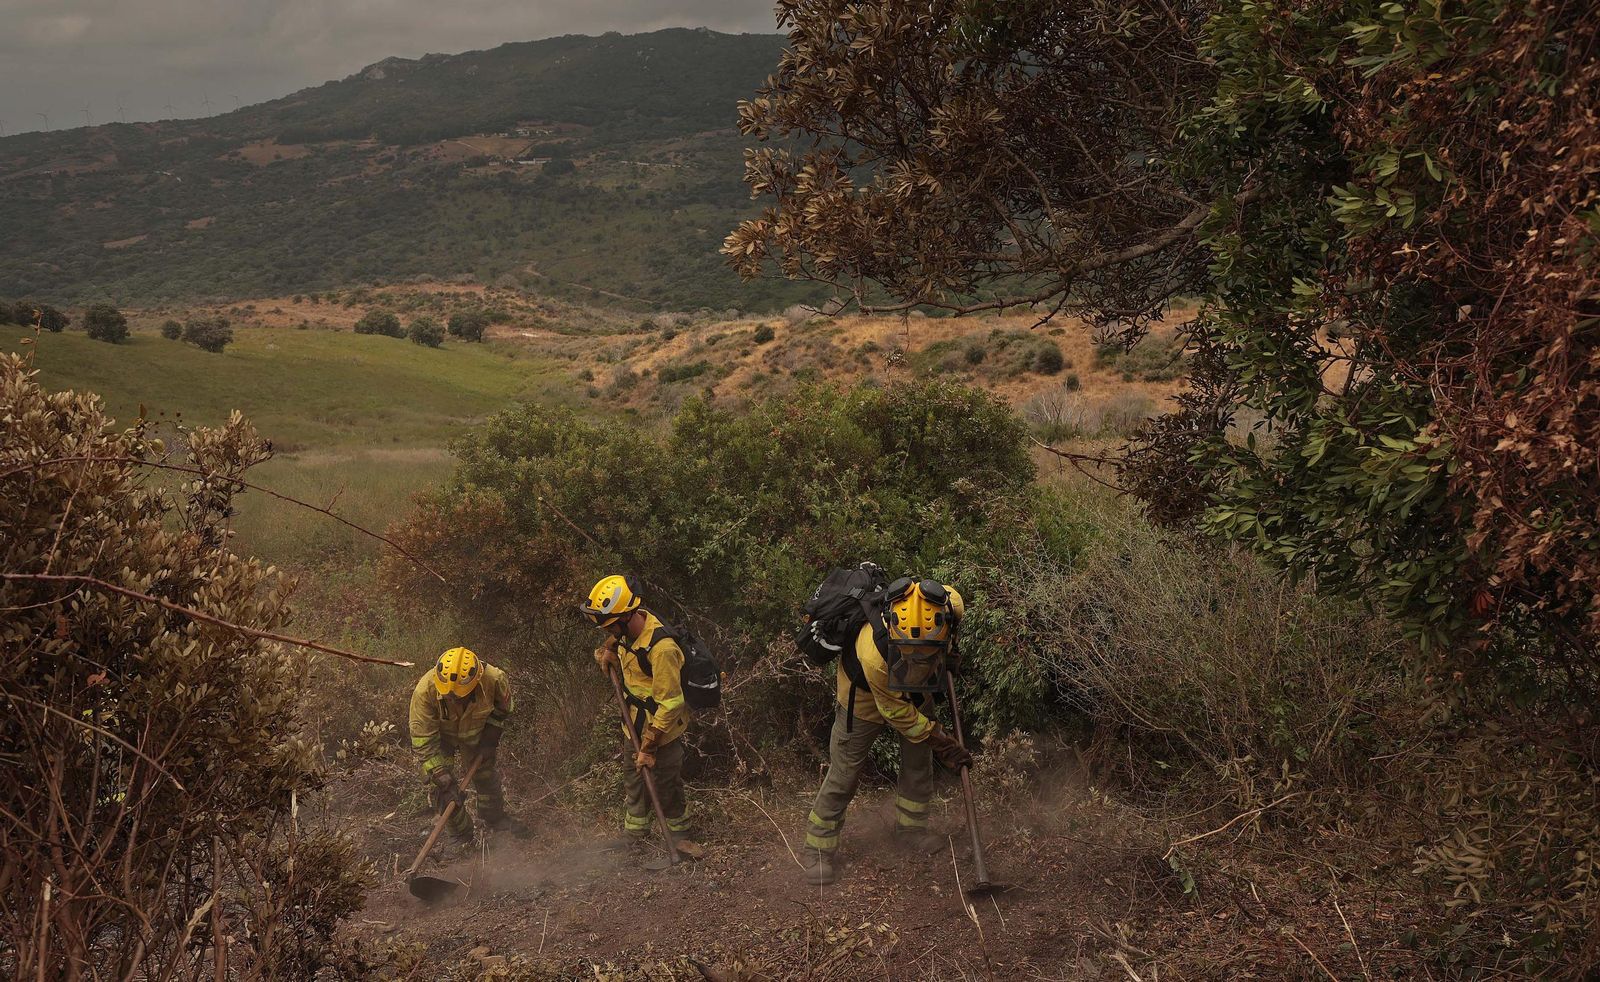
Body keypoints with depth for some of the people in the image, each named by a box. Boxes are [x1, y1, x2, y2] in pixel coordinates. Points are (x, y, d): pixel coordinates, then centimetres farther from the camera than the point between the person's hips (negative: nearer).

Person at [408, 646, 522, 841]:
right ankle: (460, 835, 16)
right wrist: (439, 773, -33)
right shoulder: (425, 691, -41)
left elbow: (504, 707, -8)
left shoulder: (494, 680, -35)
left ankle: (495, 817, 43)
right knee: (441, 787, -6)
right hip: (440, 734, -2)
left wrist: (491, 734, -8)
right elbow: (423, 738, -32)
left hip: (475, 732, 2)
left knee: (486, 773, 16)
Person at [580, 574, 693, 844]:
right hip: (635, 726, 9)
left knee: (667, 789, 9)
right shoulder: (627, 630, -9)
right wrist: (607, 652, -5)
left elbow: (670, 705, -31)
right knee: (635, 781, 24)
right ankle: (633, 836, 43)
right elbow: (614, 641, 19)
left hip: (661, 730, -9)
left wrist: (649, 747, -26)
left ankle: (679, 839, 30)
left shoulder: (662, 649, -35)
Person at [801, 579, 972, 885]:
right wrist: (941, 741, -25)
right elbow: (897, 713, -30)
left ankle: (911, 828, 36)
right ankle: (820, 849, 16)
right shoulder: (874, 653, -48)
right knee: (844, 773, 2)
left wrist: (949, 652, -3)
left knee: (919, 762, 14)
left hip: (913, 691, 5)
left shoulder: (950, 604, -35)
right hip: (865, 699, -5)